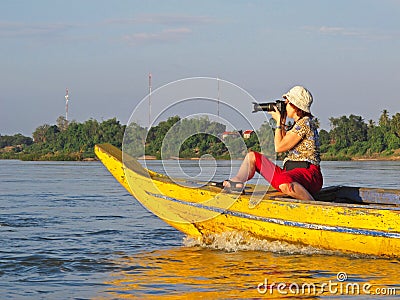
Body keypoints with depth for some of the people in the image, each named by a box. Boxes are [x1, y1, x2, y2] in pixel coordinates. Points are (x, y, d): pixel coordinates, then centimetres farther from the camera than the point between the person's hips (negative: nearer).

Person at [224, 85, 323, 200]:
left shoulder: (305, 123, -10)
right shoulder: (299, 123, 19)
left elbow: (279, 147, -10)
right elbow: (285, 144, 31)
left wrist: (278, 122, 1)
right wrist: (282, 123, 23)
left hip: (308, 173, -10)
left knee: (283, 182, -46)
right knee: (252, 156, 11)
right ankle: (238, 181, -19)